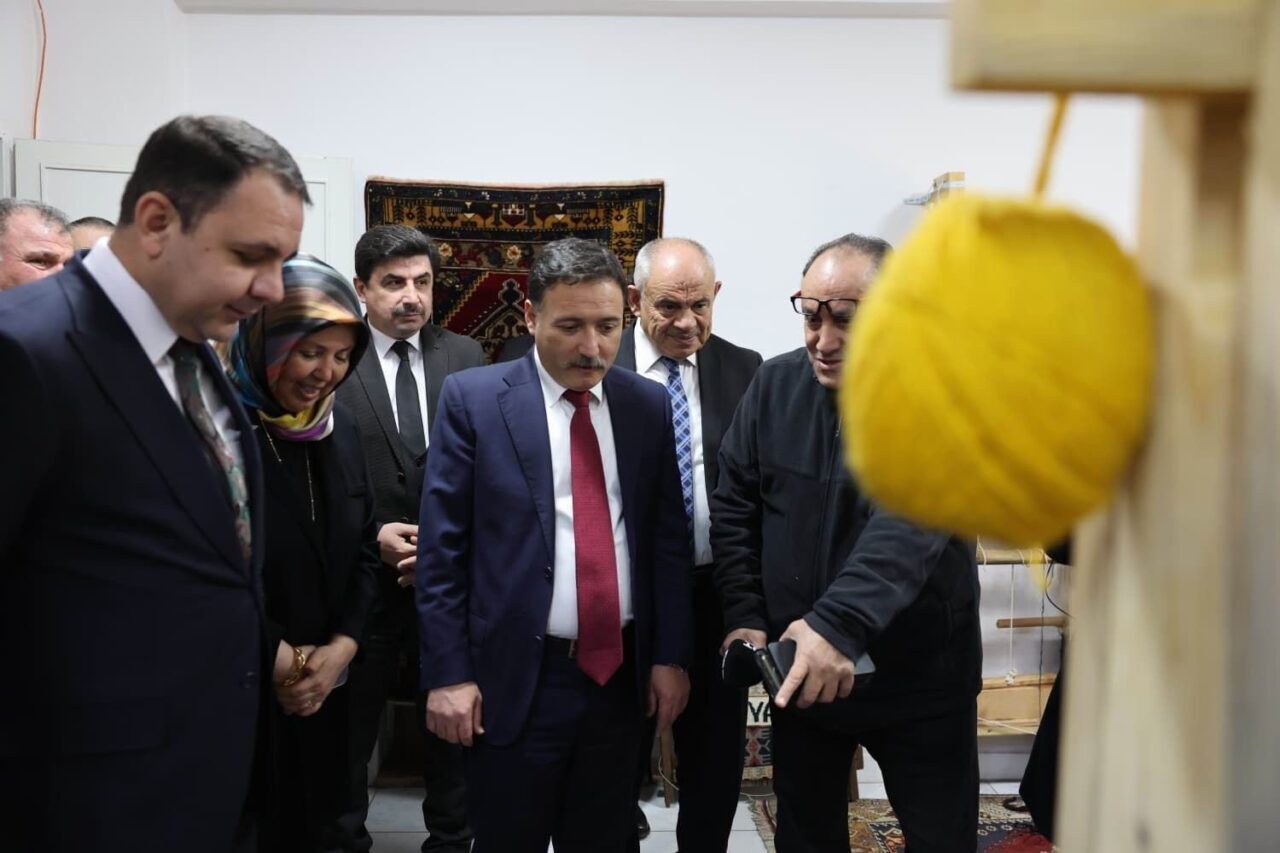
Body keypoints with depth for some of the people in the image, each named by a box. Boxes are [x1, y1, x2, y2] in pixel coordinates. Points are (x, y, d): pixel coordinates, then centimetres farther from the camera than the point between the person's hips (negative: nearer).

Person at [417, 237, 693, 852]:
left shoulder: (649, 405, 3)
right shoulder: (472, 399, -6)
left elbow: (667, 539, 6)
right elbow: (441, 547, -6)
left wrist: (670, 656, 3)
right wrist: (448, 673, -8)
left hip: (621, 673, 3)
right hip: (516, 678, -2)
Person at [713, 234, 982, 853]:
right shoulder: (775, 385, -3)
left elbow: (914, 515, -32)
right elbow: (734, 506, 2)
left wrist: (839, 623, -45)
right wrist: (745, 617, -8)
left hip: (919, 678, -3)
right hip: (797, 668, 3)